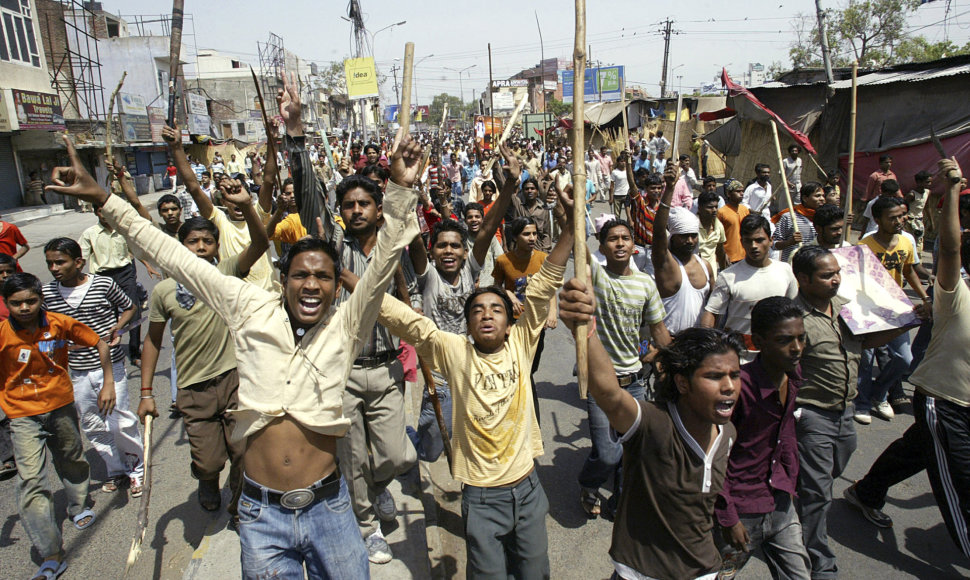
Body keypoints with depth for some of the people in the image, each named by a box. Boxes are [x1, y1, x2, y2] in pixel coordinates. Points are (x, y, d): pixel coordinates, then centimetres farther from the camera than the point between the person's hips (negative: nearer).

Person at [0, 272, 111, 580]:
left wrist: (108, 383, -6)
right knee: (31, 480, -9)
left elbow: (99, 343, -2)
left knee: (72, 462, 22)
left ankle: (80, 506, 52)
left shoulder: (60, 323, -13)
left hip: (61, 406, 2)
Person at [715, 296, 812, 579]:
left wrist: (790, 483, 13)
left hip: (781, 505, 7)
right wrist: (728, 518, -15)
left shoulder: (793, 375, -2)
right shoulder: (739, 385, -25)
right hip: (742, 512, -6)